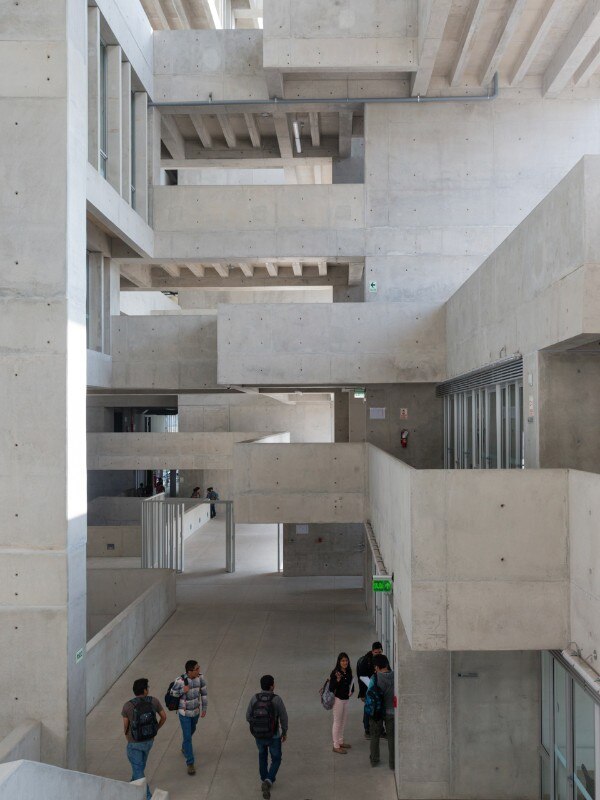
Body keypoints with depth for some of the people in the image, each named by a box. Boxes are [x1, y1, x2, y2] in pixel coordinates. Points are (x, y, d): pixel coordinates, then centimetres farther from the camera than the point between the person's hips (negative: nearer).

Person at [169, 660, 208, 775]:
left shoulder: (200, 677, -17)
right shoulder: (180, 681, -29)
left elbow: (204, 693, -4)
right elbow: (172, 694, -13)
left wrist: (204, 709, -1)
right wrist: (183, 691, -31)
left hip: (196, 711, 5)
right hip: (184, 713, -5)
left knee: (191, 730, 27)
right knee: (187, 737, -3)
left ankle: (184, 748, 56)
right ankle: (190, 763, 9)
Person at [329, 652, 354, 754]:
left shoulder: (348, 672, 2)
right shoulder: (335, 673, -18)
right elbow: (331, 688, -21)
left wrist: (351, 691, 5)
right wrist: (337, 680, -35)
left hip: (346, 699, 7)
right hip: (338, 699, -7)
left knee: (343, 722, 17)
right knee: (337, 722, 0)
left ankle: (341, 742, 30)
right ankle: (336, 746, 8)